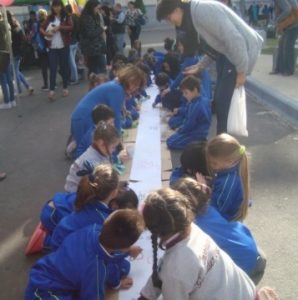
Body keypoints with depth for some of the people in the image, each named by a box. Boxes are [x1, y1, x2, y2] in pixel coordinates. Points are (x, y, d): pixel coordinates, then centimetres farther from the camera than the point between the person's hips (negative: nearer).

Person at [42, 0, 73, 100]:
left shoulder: (66, 17, 3)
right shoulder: (50, 18, 9)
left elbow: (71, 27, -12)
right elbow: (42, 29, 12)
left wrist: (60, 27, -21)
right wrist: (46, 33, -9)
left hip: (64, 46, -1)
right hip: (52, 47, 1)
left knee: (64, 67, 7)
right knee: (52, 68, -4)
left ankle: (65, 88, 18)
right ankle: (51, 90, -8)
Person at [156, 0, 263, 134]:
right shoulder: (192, 16, 8)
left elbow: (235, 39, -25)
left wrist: (241, 71, -21)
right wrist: (199, 66, 12)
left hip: (241, 51, -9)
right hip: (227, 53, 9)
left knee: (223, 101, -8)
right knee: (219, 100, 12)